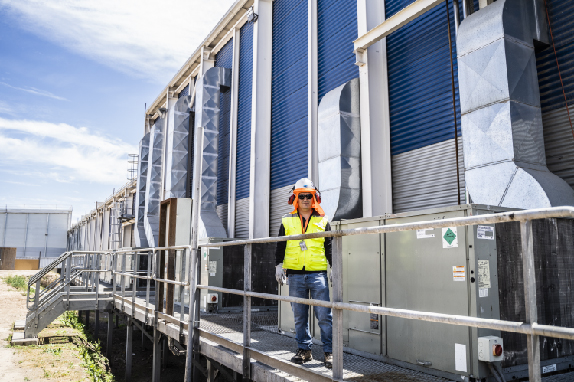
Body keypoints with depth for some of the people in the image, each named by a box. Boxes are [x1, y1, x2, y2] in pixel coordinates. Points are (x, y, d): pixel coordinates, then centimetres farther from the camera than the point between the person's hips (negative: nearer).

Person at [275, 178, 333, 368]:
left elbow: (330, 248, 10)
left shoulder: (323, 221, 8)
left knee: (324, 315, -4)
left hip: (318, 274, -1)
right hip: (295, 275, 2)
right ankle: (304, 350, 20)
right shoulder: (287, 221, 10)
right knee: (299, 316, 8)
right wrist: (279, 265, 4)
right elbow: (280, 246, 13)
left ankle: (330, 352, 6)